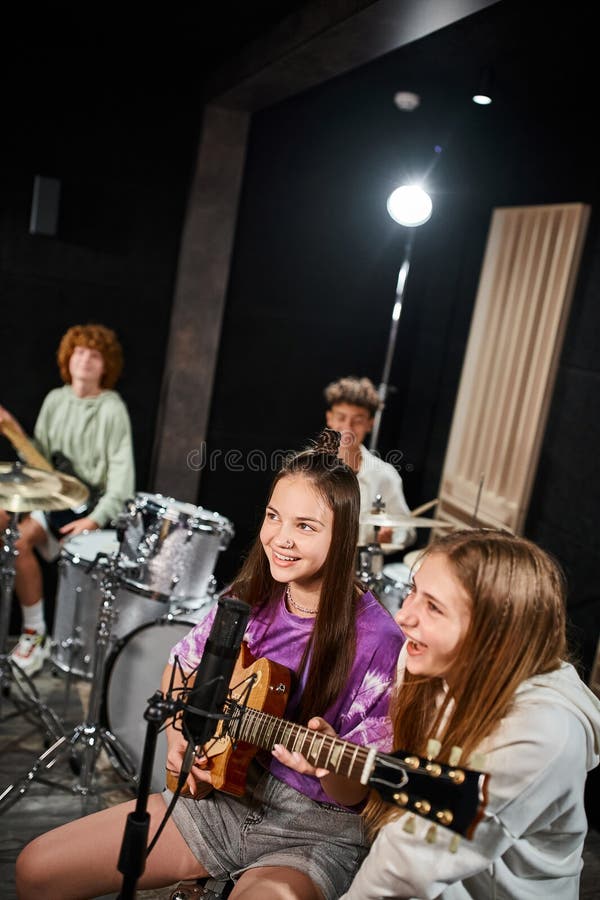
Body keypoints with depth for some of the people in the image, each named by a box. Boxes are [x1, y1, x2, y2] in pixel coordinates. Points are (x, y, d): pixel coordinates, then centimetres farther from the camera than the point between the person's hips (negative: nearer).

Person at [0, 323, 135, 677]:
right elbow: (41, 458, 12)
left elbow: (122, 473, -15)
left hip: (90, 503, -7)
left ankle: (36, 633, -8)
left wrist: (96, 519, -25)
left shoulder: (112, 409, -10)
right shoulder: (55, 399, 10)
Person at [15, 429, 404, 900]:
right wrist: (177, 733, -2)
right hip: (220, 788, 5)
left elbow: (356, 793, -14)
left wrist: (326, 764, -35)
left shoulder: (376, 640, -21)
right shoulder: (249, 598, -4)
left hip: (316, 829, -5)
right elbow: (180, 668, 15)